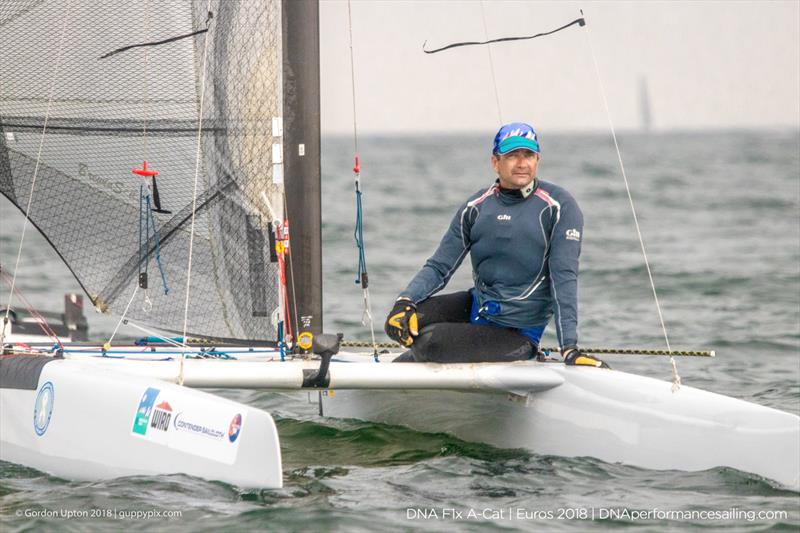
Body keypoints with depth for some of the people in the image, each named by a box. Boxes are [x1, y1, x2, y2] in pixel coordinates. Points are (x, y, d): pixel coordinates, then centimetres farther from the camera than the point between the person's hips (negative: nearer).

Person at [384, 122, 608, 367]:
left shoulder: (559, 207, -12)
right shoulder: (476, 207, 2)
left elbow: (564, 277, -17)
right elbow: (439, 267, 2)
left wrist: (570, 348, -25)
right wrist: (405, 300, -18)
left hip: (515, 332, -5)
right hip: (476, 305, 5)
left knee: (429, 342, -23)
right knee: (400, 322, -18)